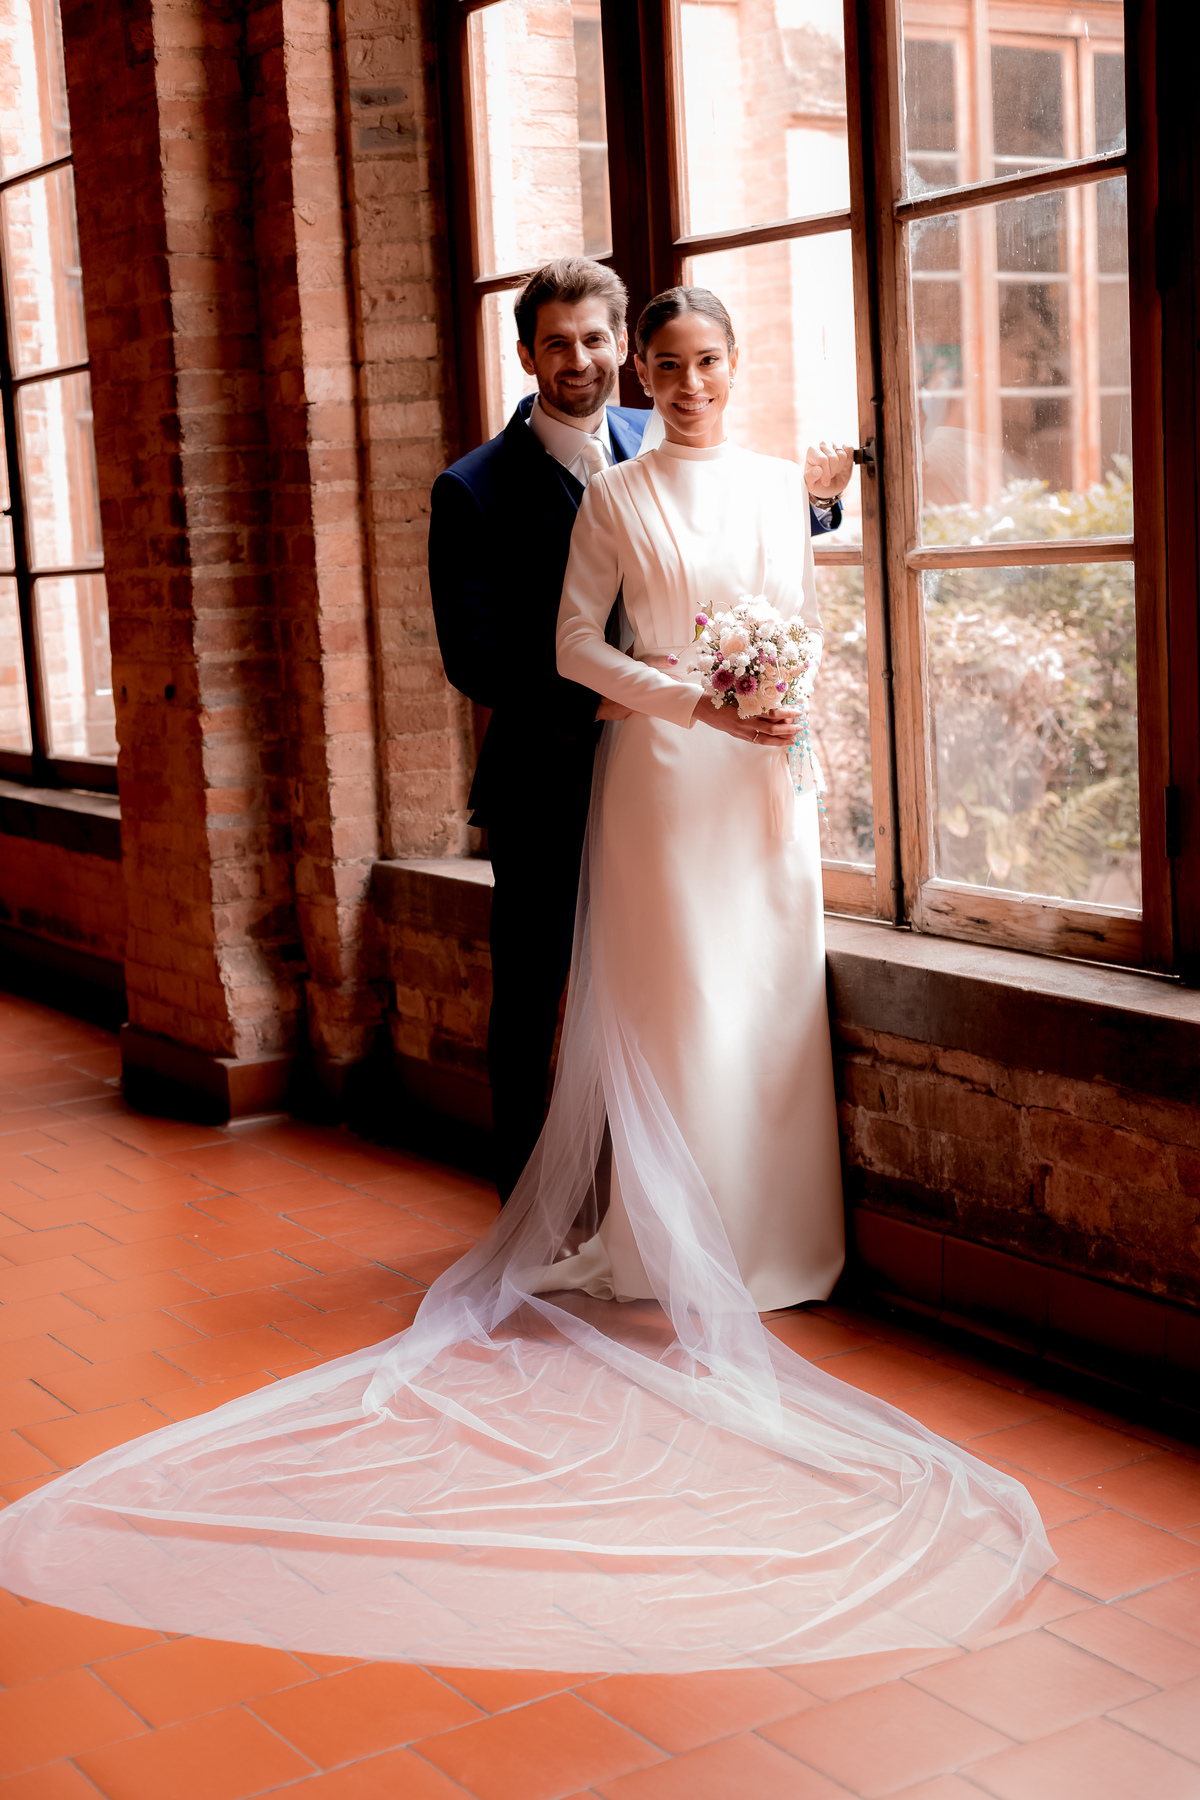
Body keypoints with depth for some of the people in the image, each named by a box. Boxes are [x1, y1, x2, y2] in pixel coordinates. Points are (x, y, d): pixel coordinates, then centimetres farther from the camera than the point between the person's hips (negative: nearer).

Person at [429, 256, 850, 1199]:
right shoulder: (475, 491, -10)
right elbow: (472, 657, -14)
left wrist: (817, 498, -2)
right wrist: (593, 698, -25)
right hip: (547, 787, -3)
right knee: (530, 1011, 9)